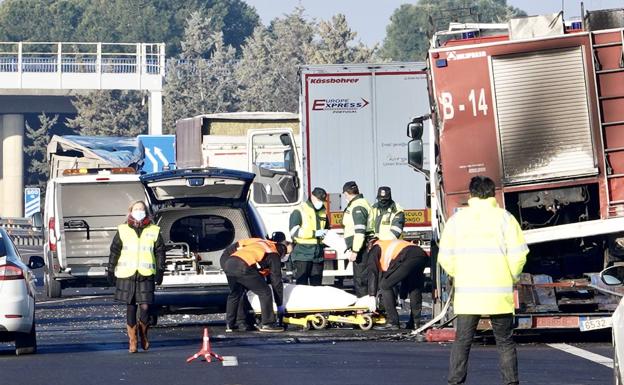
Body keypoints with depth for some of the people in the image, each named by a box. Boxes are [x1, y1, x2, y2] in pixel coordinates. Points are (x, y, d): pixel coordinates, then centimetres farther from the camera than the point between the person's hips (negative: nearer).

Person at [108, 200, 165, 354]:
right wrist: (111, 271, 8)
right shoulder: (123, 231, 8)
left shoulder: (153, 231, 8)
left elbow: (160, 252, 10)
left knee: (145, 307, -7)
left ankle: (143, 335, 18)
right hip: (126, 275, 0)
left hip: (146, 276, 0)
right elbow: (114, 252, 11)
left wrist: (160, 270, 1)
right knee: (130, 308, 1)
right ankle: (132, 341, 8)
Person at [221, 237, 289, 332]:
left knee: (234, 293, 27)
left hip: (228, 263, 7)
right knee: (265, 292, 5)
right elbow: (276, 281, 16)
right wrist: (280, 305, 23)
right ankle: (267, 324, 7)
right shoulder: (274, 256, 15)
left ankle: (229, 324, 33)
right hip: (243, 267, -7)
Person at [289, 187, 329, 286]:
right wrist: (314, 233, -19)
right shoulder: (299, 211, -3)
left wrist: (325, 233, 6)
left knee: (316, 284, 7)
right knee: (302, 284, -8)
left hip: (318, 255, 6)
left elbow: (326, 229, 32)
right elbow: (294, 231, -14)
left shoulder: (323, 212, 16)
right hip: (302, 253, -6)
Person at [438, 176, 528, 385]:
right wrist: (512, 277, 11)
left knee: (462, 342, 5)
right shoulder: (504, 217, 1)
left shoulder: (457, 219, 6)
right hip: (499, 293, -1)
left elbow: (444, 257, 4)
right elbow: (518, 254, -5)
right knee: (505, 342, 7)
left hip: (466, 292, 1)